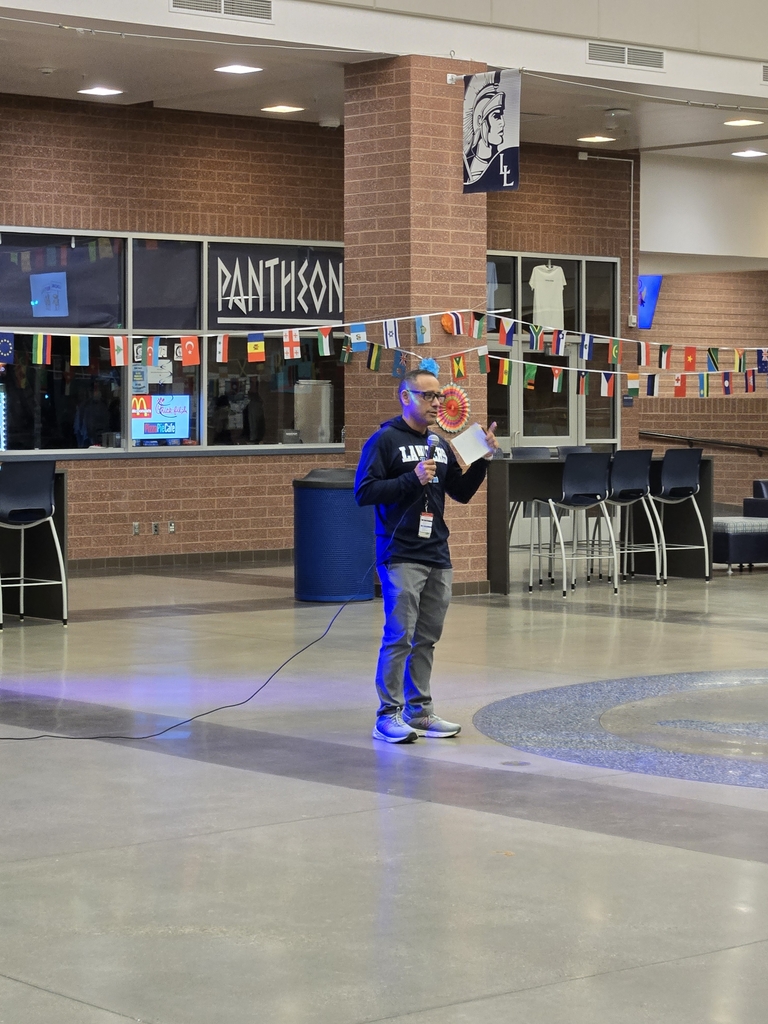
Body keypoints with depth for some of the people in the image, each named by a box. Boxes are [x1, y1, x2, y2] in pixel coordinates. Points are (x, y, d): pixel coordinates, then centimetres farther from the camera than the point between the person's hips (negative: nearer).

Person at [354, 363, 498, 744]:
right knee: (399, 637, -9)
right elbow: (363, 492, -12)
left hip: (438, 557, 7)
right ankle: (388, 716, -4)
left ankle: (419, 711, 16)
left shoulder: (439, 444, 16)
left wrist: (481, 461, 4)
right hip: (400, 557, -7)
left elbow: (462, 493, 19)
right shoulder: (384, 440, -4)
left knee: (426, 638, 10)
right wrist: (412, 479, -19)